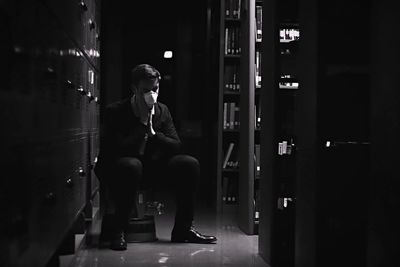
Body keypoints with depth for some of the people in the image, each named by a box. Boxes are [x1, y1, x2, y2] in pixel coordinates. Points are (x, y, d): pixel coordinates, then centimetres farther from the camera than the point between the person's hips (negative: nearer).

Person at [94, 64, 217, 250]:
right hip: (115, 170, -5)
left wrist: (153, 133, -18)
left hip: (151, 166, 6)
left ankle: (182, 229, -5)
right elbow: (115, 150, -24)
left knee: (189, 164, -13)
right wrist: (143, 124, -22)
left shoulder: (162, 111, 5)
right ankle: (118, 231, -25)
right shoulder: (114, 112, -12)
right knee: (131, 165, -40)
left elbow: (176, 146, 0)